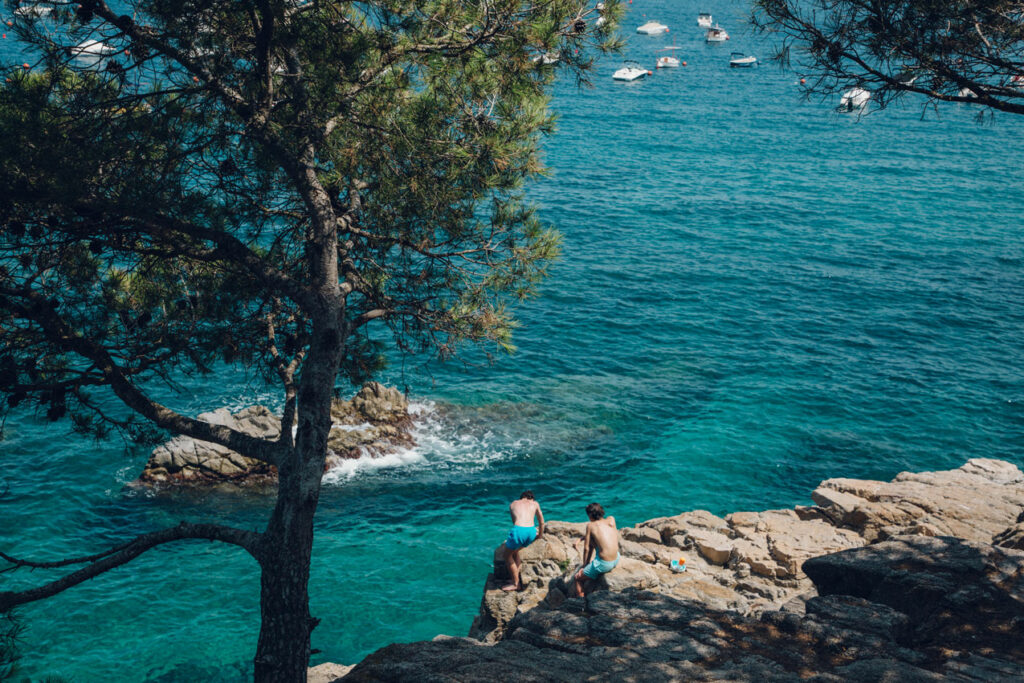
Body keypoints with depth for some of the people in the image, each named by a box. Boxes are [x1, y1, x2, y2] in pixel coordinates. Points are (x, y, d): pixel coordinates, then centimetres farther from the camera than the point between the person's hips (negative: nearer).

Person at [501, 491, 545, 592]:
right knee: (514, 552, 28)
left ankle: (516, 583, 20)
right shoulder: (535, 504, 27)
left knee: (508, 555, 19)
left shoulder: (513, 504, 27)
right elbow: (541, 522, 35)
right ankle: (516, 578, 27)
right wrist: (540, 535, 54)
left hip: (518, 530, -3)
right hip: (531, 531, 3)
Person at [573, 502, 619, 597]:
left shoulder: (591, 525, -10)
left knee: (578, 577, 16)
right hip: (616, 560, 7)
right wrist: (581, 539, 21)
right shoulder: (611, 520, 3)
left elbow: (586, 549, -4)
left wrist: (584, 565, 10)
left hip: (604, 565, -7)